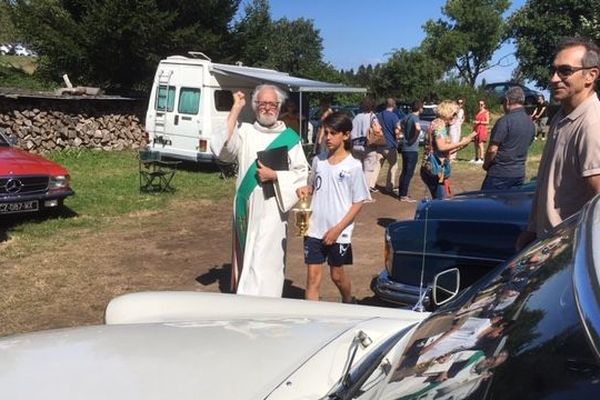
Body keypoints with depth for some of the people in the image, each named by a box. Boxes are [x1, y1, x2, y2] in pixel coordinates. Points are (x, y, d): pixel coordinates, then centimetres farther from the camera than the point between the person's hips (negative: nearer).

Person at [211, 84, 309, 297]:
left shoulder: (289, 137, 1)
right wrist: (236, 109, -14)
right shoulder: (244, 131, 3)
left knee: (265, 261, -4)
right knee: (247, 259, 13)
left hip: (272, 209, -2)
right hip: (246, 207, 2)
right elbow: (221, 149, -15)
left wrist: (275, 176, -15)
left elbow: (302, 173, 1)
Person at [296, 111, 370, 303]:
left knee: (337, 275, 15)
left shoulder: (353, 166, -10)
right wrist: (305, 190, -7)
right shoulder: (318, 160, 3)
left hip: (338, 232, -3)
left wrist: (338, 229, -14)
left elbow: (358, 202, -8)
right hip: (315, 229, 3)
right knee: (313, 276, 3)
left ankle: (349, 303, 43)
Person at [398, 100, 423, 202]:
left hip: (405, 148, 8)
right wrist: (415, 137, -19)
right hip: (412, 149, -8)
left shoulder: (407, 117, 10)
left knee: (404, 171, 16)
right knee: (409, 173, -4)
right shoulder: (415, 117, -14)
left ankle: (401, 192, 23)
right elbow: (418, 128, -34)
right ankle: (404, 196, -2)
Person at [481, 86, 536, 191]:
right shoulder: (531, 123, 7)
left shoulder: (505, 121, -16)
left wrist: (486, 164, -1)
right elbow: (525, 146, 16)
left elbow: (492, 149, -17)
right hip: (519, 173, 7)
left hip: (500, 174, -7)